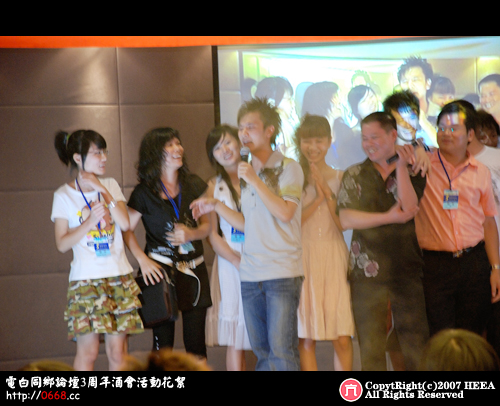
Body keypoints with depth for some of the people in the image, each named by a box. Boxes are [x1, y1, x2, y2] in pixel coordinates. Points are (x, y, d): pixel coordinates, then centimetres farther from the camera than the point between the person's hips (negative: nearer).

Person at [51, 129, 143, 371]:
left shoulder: (111, 186, 10)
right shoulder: (64, 195, 0)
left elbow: (125, 224, -5)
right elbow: (62, 244, -4)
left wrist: (101, 189, -8)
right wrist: (90, 221, -16)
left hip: (120, 276, 3)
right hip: (85, 279, -3)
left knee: (117, 351, 2)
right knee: (88, 351, -7)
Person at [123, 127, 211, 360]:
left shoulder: (194, 185, 9)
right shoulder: (144, 192, 0)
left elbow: (207, 225, 12)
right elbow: (126, 230, 2)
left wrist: (191, 234, -9)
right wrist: (143, 260, -10)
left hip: (194, 269, 3)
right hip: (161, 270, -3)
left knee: (196, 342, 1)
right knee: (163, 341, -2)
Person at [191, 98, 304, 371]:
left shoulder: (288, 168, -3)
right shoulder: (247, 171, 16)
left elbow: (285, 212, -17)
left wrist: (254, 180, -15)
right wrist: (216, 206, 10)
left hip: (282, 273, -6)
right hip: (250, 275, 6)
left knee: (281, 349, -12)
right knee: (261, 350, 8)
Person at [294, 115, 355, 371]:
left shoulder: (339, 177, 10)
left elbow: (344, 224, 1)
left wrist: (328, 193, -9)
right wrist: (317, 198, -10)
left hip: (334, 258, 1)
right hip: (302, 259, -1)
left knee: (342, 338, -4)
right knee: (305, 339, -2)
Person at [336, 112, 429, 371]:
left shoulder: (413, 172, 7)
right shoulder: (355, 175, 9)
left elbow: (409, 208, -11)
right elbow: (346, 219, -4)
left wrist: (401, 166, -11)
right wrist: (389, 217, -8)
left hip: (408, 270, 0)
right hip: (367, 271, 1)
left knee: (416, 342, -2)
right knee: (370, 345, 1)